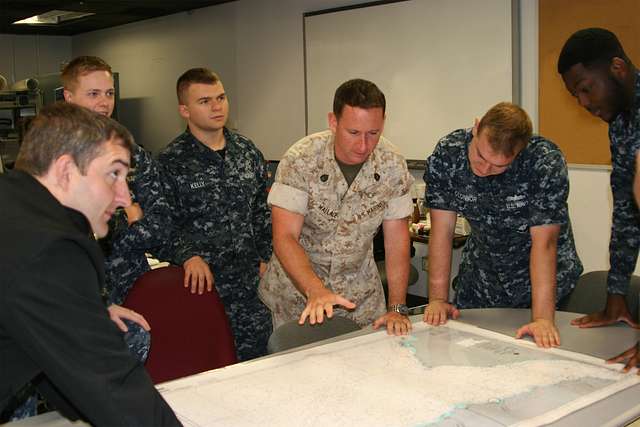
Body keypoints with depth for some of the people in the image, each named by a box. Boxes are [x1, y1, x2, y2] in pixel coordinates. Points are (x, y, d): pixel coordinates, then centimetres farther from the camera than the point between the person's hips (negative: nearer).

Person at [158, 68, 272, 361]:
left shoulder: (247, 150, 7)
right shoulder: (171, 162, -8)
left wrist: (266, 257, 8)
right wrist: (189, 256, -24)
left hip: (252, 285, 5)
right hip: (202, 287, -4)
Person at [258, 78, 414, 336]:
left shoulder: (392, 165, -13)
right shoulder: (301, 160, -21)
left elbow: (397, 240, -10)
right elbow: (285, 237, -24)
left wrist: (397, 308, -18)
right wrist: (316, 291, -39)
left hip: (360, 291, 2)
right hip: (298, 289, -2)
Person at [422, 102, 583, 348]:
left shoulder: (547, 164, -29)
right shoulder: (446, 154, -20)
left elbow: (544, 243, -29)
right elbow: (442, 230, -17)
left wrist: (542, 318, -34)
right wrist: (438, 299, -20)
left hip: (545, 276, -2)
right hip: (481, 271, 3)